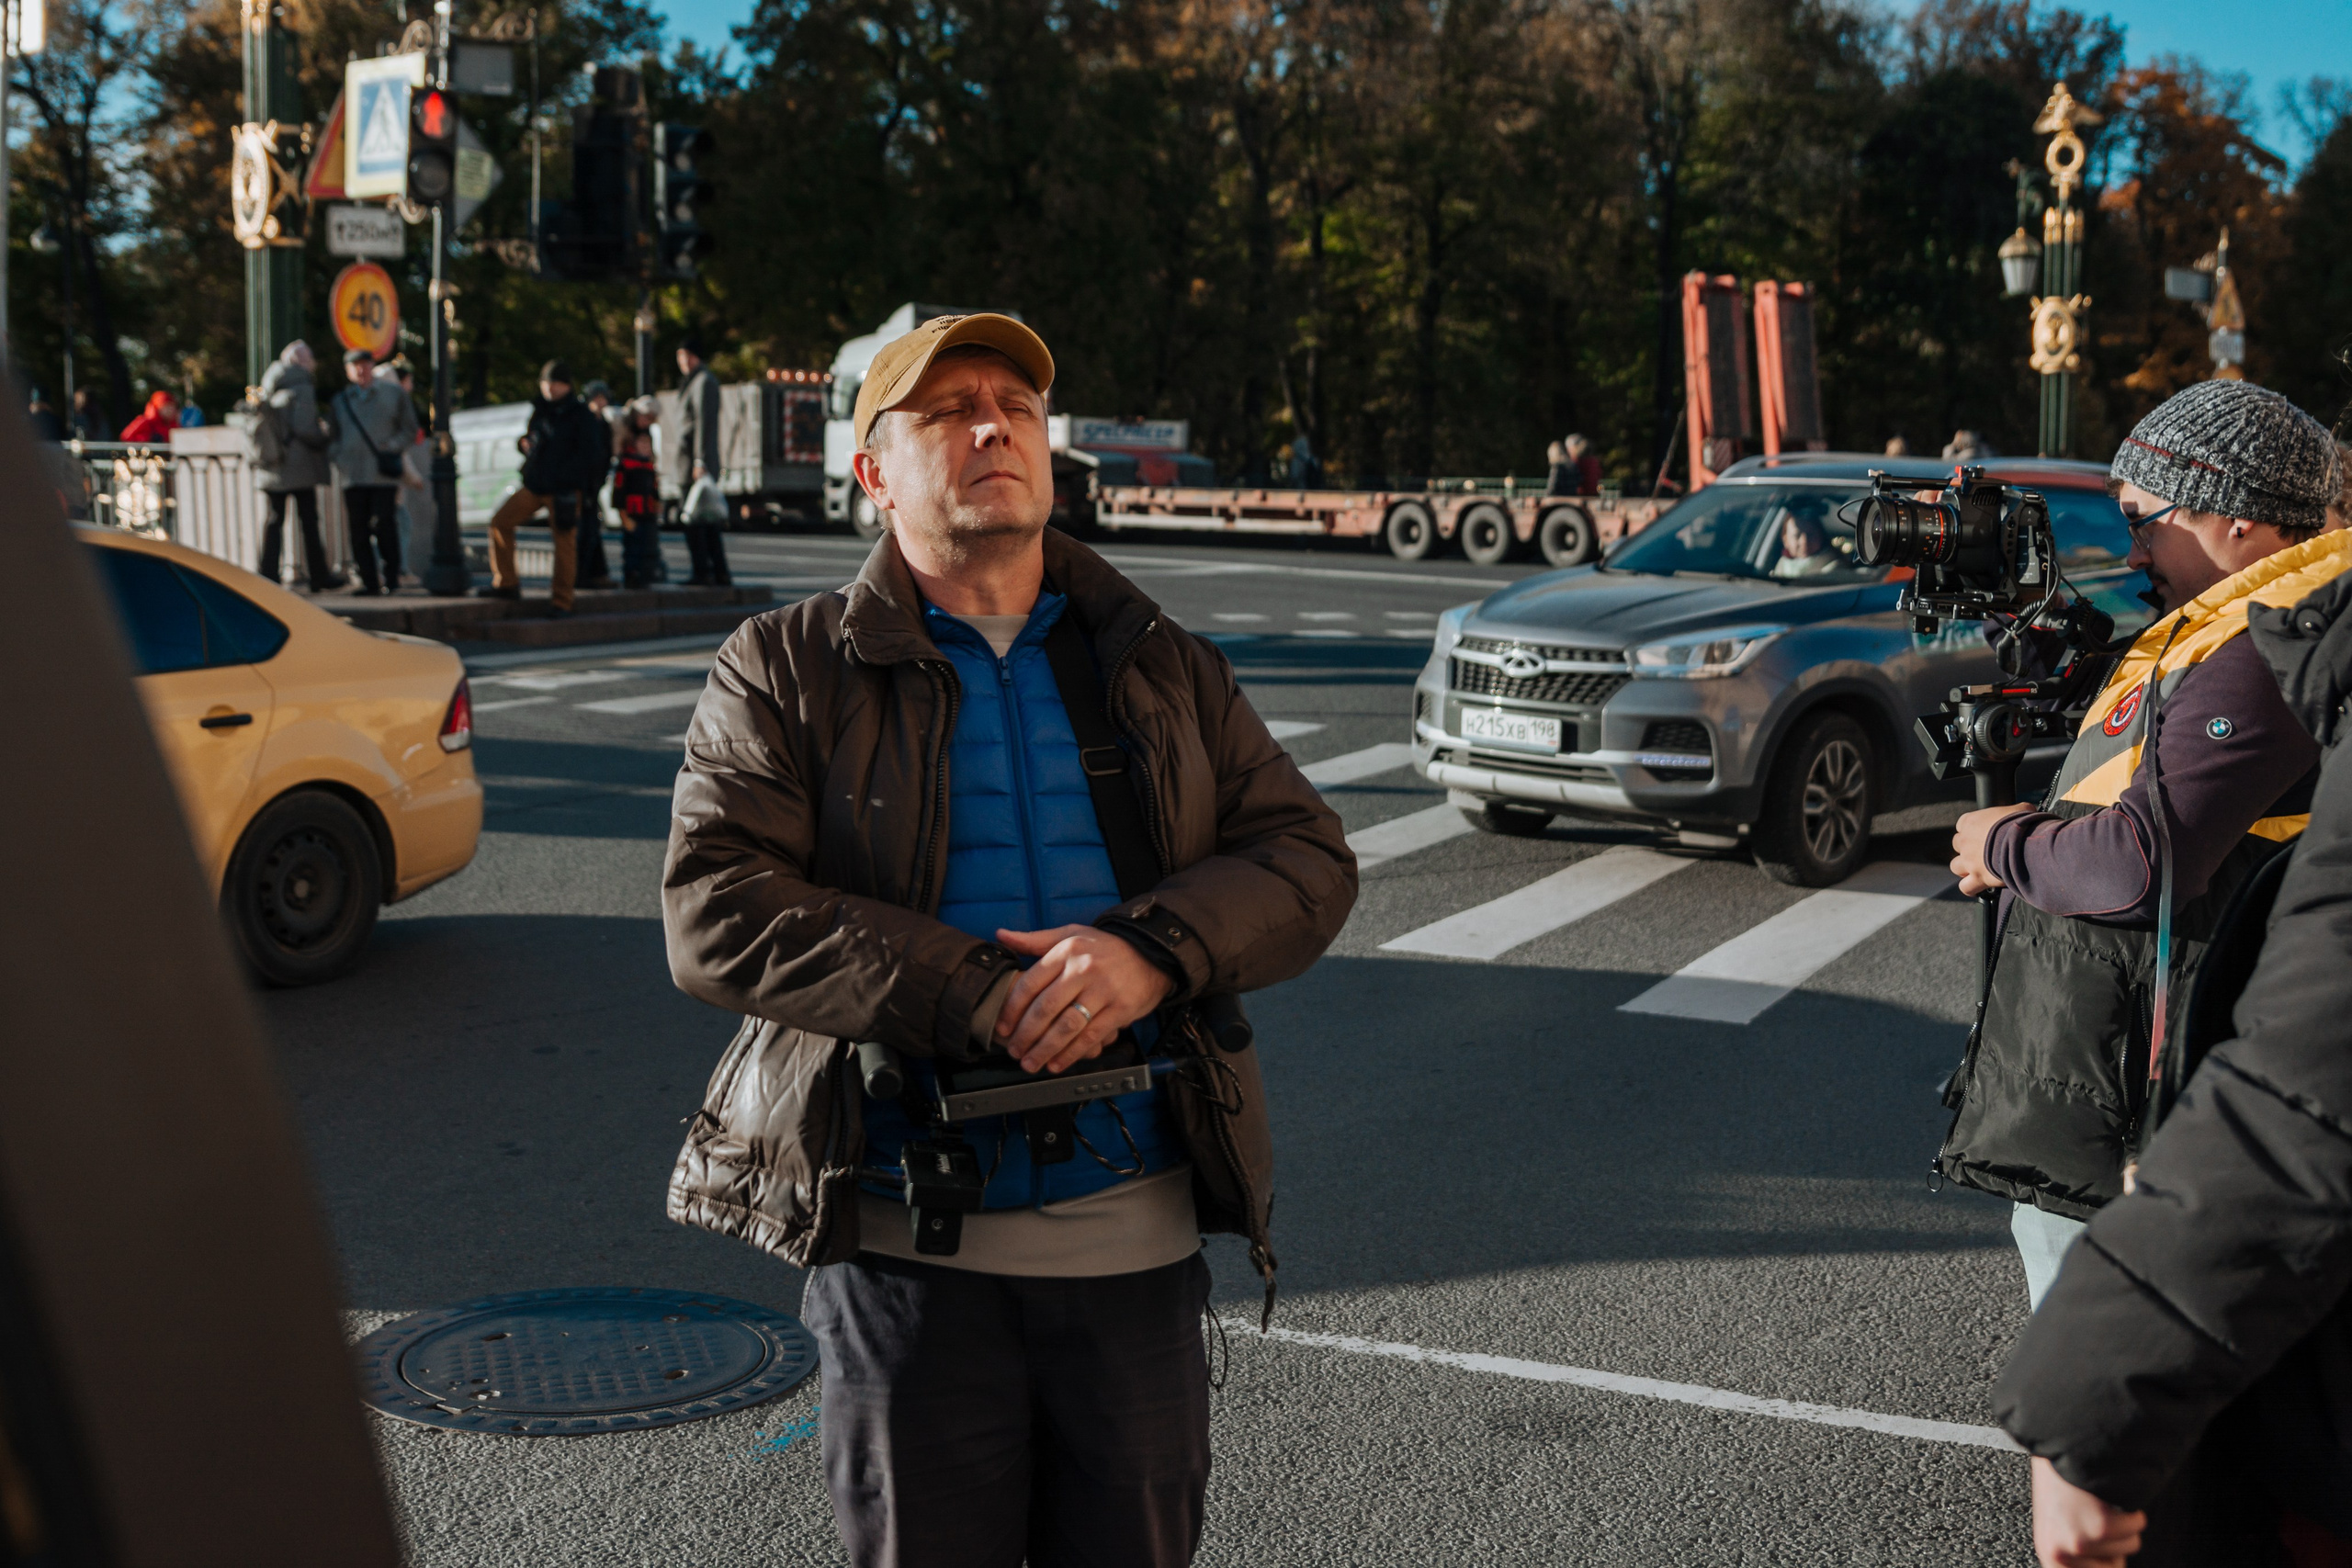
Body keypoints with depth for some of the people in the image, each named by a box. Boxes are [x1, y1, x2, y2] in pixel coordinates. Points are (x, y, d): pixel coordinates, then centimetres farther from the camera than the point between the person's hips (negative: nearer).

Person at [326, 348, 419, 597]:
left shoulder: (393, 394, 9)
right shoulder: (339, 401, 17)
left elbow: (409, 429, 9)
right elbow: (333, 435, 22)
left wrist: (391, 448, -7)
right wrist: (339, 459, 4)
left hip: (384, 474, -3)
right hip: (353, 475, 3)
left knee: (384, 526, -8)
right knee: (358, 530, -1)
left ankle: (391, 578, 4)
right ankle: (369, 581, 5)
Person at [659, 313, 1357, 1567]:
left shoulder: (1165, 667, 12)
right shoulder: (786, 672, 2)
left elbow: (1307, 859, 4)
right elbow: (714, 918, -10)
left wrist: (1154, 949, -17)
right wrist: (972, 994, -20)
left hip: (1135, 1238, 3)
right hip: (905, 1245, -2)